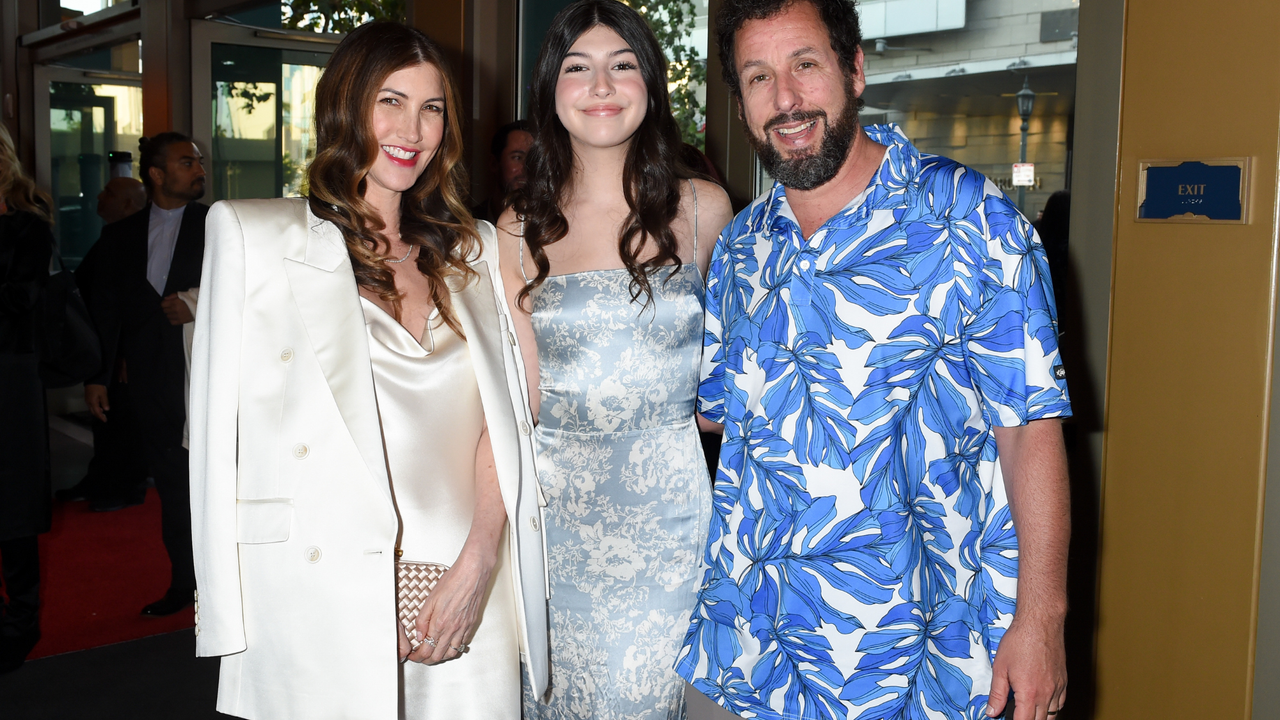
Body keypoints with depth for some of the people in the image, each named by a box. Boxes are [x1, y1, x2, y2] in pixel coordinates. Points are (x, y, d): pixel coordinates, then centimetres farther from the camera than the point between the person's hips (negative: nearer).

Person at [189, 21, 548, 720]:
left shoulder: (472, 249, 11)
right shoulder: (254, 234, 0)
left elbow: (501, 419, 5)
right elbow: (221, 433, -2)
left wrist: (478, 563, -9)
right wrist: (228, 616, -7)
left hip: (471, 603, 3)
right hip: (329, 605, -3)